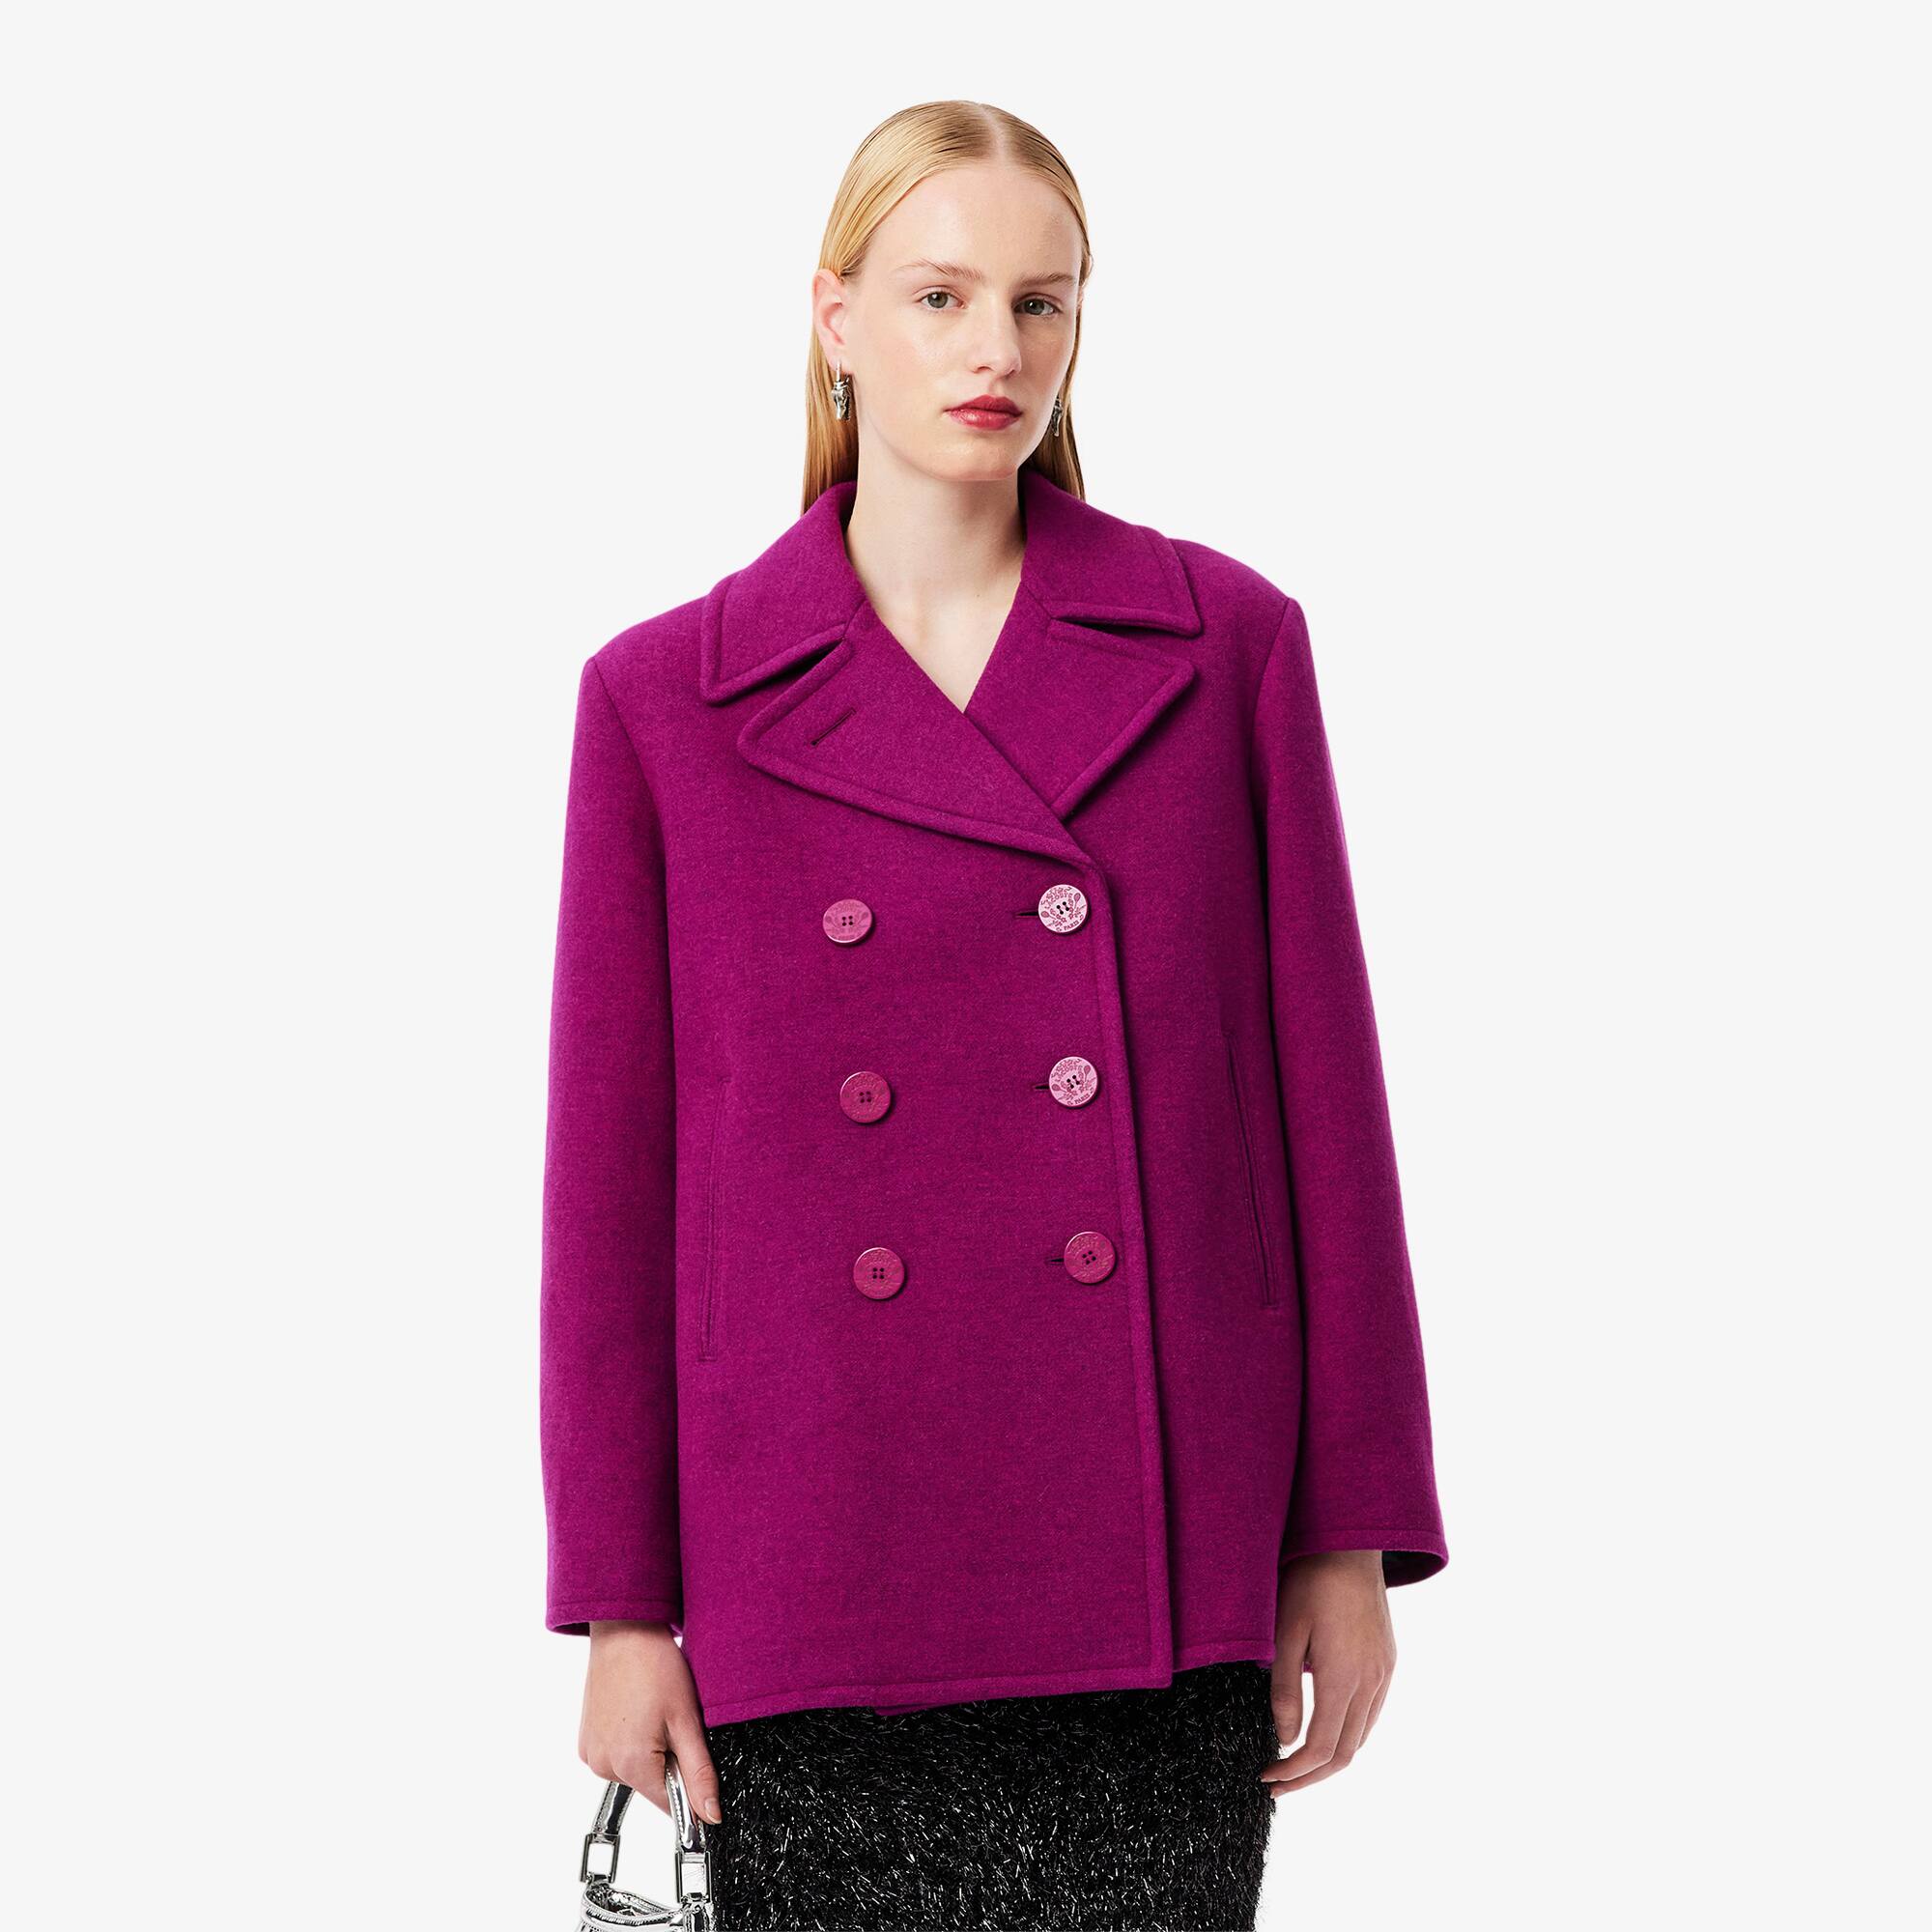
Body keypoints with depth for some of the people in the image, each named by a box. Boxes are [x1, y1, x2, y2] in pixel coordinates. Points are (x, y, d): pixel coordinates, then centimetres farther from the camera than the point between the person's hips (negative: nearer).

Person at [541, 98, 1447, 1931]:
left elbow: (1321, 1093, 4)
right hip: (816, 1588, 0)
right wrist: (626, 1608, 1)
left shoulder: (1222, 642, 3)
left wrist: (1347, 1541, 2)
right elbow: (614, 1166, 3)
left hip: (1156, 1575, 1)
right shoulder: (666, 695, 2)